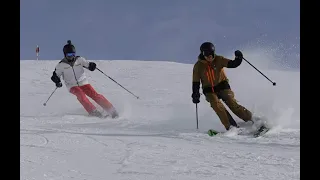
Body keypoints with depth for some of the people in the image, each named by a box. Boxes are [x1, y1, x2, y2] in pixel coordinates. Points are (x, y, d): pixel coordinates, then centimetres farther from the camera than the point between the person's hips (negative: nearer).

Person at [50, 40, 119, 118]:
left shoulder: (79, 59, -4)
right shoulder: (61, 65, -6)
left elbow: (88, 65, -3)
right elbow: (55, 76, 1)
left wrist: (92, 65, -26)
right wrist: (57, 82, -19)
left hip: (83, 83, 1)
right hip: (72, 86, -1)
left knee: (94, 95, -16)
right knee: (80, 94, -31)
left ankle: (111, 110, -13)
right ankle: (93, 111, -31)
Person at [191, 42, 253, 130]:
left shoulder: (218, 60, -5)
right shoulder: (198, 66, -3)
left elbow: (232, 64, -13)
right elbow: (196, 82, 2)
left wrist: (238, 58, -32)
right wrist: (195, 95, -5)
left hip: (222, 86, 0)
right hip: (209, 91, 0)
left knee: (233, 104, -16)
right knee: (216, 105, -26)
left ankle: (251, 120, -11)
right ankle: (231, 126, -27)